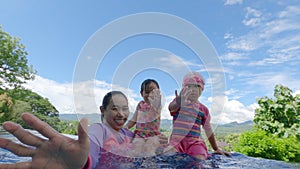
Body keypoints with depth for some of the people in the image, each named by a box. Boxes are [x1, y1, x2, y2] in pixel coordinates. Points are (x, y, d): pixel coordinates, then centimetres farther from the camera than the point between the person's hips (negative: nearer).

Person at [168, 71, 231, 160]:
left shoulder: (203, 109, 7)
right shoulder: (178, 101, 0)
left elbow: (208, 131, 17)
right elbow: (171, 107, -26)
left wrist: (216, 149, 23)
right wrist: (179, 103, -50)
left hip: (195, 142, 2)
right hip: (177, 141, -1)